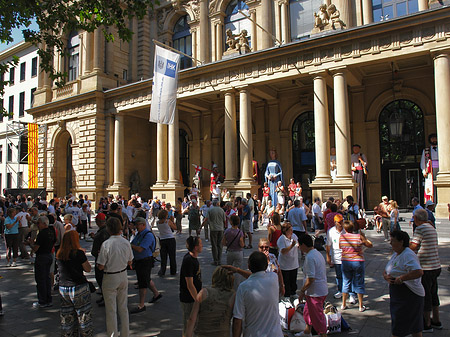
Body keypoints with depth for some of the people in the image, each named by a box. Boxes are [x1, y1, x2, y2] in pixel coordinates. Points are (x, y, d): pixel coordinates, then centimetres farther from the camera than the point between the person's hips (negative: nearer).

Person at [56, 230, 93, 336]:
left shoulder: (59, 255, 1)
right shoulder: (78, 253, -14)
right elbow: (88, 269, -7)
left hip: (63, 288, 5)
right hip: (79, 288, -5)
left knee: (67, 318, 15)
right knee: (83, 316, 7)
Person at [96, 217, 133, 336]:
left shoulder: (106, 244, -21)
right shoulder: (126, 242, -7)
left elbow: (100, 266, -15)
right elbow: (129, 262, 4)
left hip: (110, 278, -4)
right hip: (123, 276, 5)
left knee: (111, 310, 10)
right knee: (123, 308, 17)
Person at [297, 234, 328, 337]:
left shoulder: (310, 257, -23)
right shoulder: (317, 253, 8)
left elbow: (310, 279, -26)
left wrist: (302, 291, -13)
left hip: (315, 293, -10)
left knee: (317, 317, 4)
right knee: (308, 311, 25)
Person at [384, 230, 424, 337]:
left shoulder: (408, 255, -19)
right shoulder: (395, 254, 11)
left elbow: (419, 272, -34)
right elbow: (386, 271, 16)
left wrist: (401, 278, -29)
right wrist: (386, 276, -6)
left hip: (409, 296, -9)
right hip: (398, 296, 9)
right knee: (415, 328, 19)